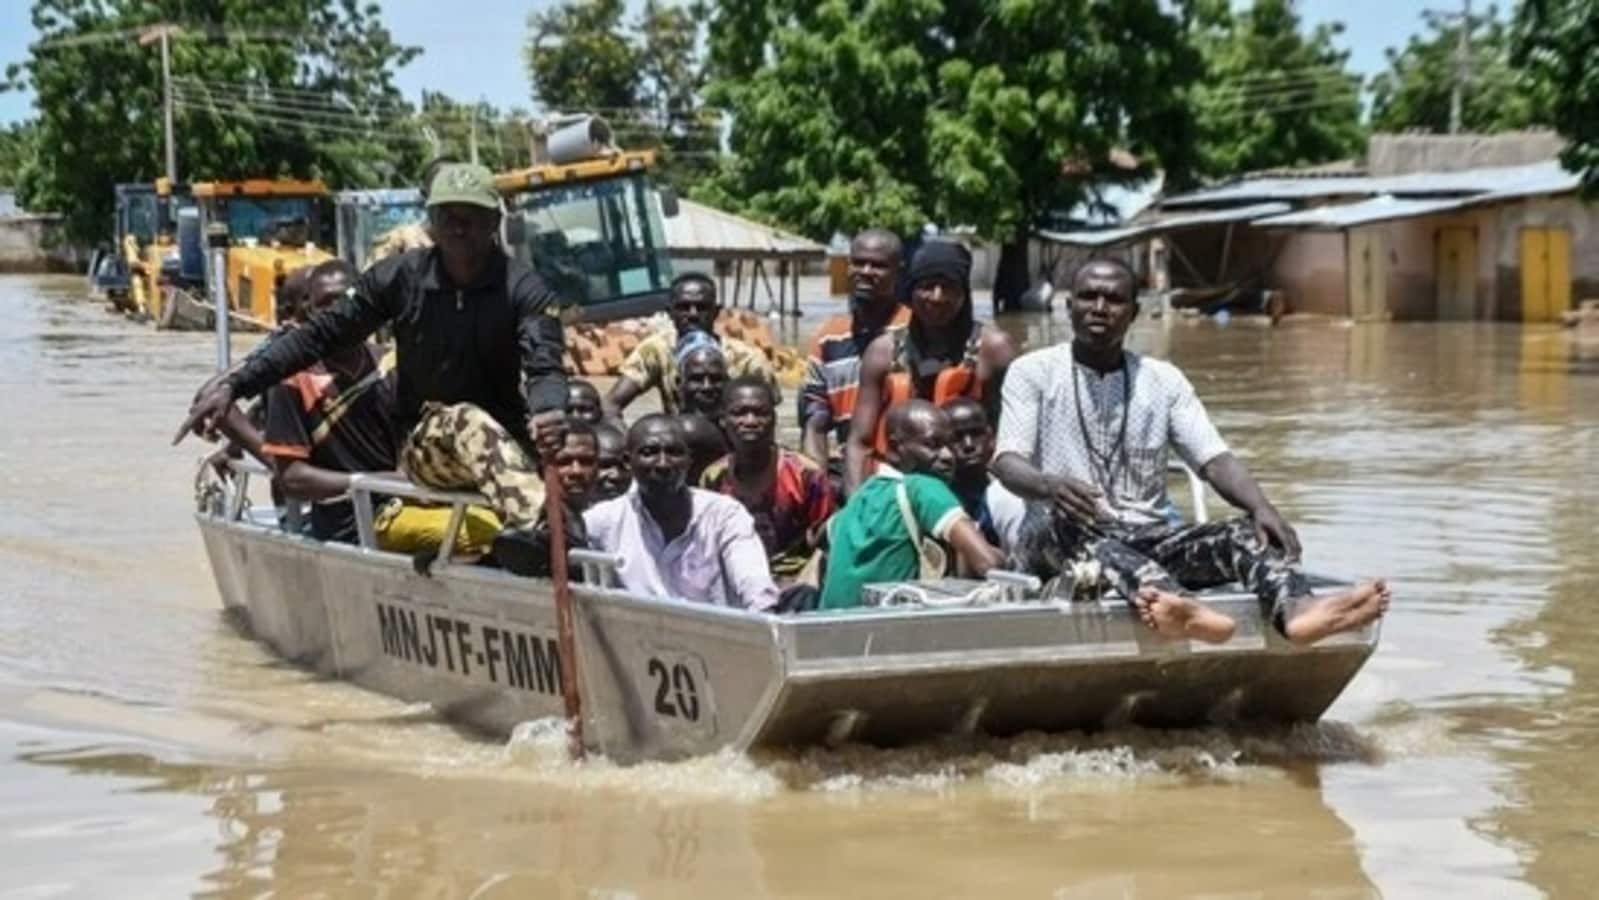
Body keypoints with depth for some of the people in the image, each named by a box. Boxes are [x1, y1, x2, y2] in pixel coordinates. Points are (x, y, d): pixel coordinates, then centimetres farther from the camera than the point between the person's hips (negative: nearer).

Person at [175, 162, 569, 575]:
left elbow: (544, 367, -22)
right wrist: (231, 386, -13)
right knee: (469, 421, -36)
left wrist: (549, 412, -48)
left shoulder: (522, 289, -7)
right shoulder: (400, 277, -4)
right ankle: (537, 528, -62)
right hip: (425, 444, -3)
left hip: (510, 447, 3)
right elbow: (319, 335, -2)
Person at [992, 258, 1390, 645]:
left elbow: (1214, 459, 3)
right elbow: (1007, 462, -7)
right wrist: (1048, 485, -32)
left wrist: (1261, 506, -19)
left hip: (1148, 539, 3)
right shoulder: (1033, 372, 6)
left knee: (1245, 531, -23)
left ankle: (1296, 609, -59)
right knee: (1069, 520, -38)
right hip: (1056, 540, -3)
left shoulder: (1164, 380, 14)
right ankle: (1173, 602, -70)